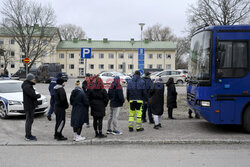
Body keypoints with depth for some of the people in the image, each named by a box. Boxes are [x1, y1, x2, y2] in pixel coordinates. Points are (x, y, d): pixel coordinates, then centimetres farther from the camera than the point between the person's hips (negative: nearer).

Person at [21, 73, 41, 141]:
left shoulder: (29, 86, 15)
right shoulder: (26, 86, -19)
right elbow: (33, 95, -27)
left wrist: (37, 95, -3)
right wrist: (39, 95, -9)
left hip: (31, 106, 11)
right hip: (29, 106, -11)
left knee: (30, 120, 17)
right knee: (29, 120, -4)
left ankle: (28, 135, 27)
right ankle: (28, 136, 3)